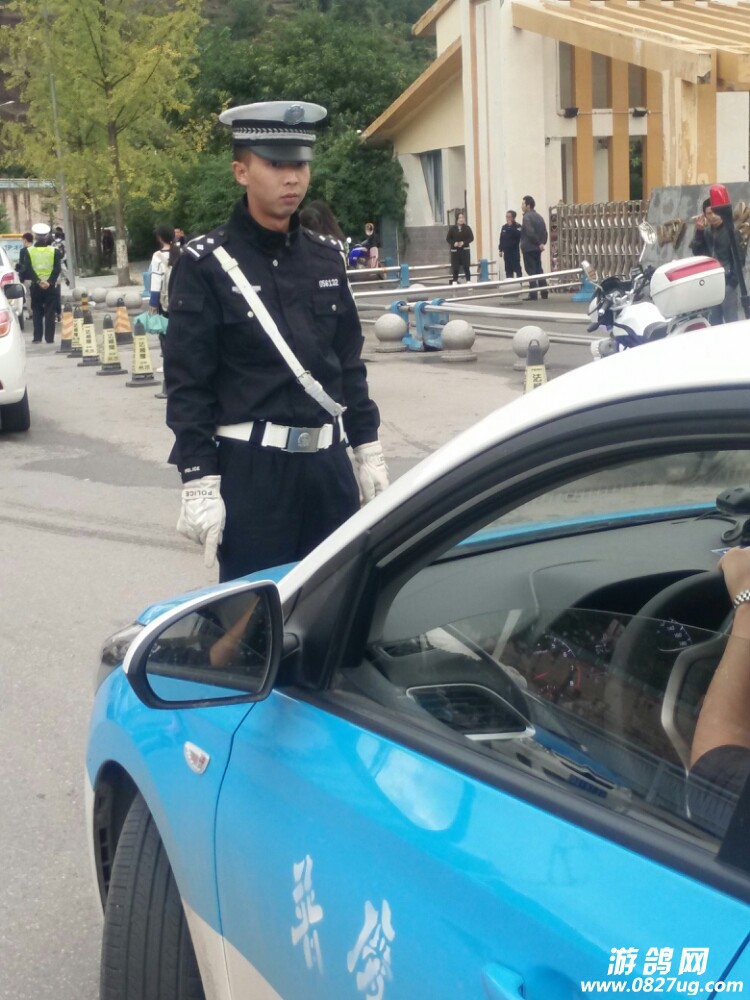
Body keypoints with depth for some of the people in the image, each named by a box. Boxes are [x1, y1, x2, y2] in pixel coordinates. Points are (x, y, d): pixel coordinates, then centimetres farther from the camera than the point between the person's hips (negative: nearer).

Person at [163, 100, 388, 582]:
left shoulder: (327, 255, 9)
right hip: (250, 469, -5)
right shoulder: (207, 264, -7)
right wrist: (199, 484, -14)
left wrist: (368, 450, 12)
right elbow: (188, 384, -9)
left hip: (328, 461, 5)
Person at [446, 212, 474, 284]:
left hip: (465, 250, 0)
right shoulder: (452, 228, 2)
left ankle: (468, 281, 3)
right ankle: (454, 281, 9)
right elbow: (448, 238, 3)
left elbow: (471, 238, 0)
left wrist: (464, 242, -15)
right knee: (455, 267, 0)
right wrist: (454, 243, -15)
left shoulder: (467, 228, 2)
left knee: (466, 267, -1)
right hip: (455, 250, 0)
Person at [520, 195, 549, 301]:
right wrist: (542, 243, 4)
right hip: (537, 248, 8)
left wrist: (539, 243, -14)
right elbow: (544, 232, 10)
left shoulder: (526, 217, -12)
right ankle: (544, 293, 13)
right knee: (539, 269, 14)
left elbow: (530, 233, -21)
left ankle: (533, 294, -9)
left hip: (528, 247, -8)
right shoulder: (539, 216, 14)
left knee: (531, 271, -6)